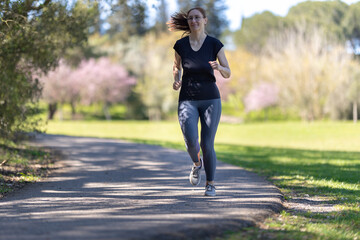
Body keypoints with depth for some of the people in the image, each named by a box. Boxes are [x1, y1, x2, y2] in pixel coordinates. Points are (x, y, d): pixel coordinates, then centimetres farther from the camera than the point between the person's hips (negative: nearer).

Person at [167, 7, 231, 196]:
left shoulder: (214, 44, -4)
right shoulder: (180, 45, 0)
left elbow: (228, 74, -1)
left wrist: (219, 67, -23)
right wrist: (176, 80, -5)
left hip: (210, 99, -1)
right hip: (187, 101, 1)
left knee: (207, 145, -4)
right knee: (191, 141, -17)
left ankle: (210, 184, 18)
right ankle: (197, 163, 18)